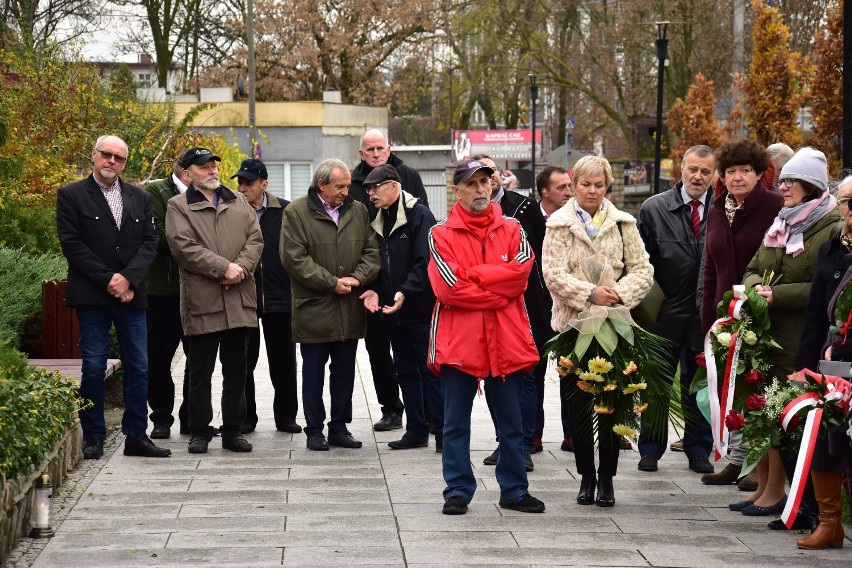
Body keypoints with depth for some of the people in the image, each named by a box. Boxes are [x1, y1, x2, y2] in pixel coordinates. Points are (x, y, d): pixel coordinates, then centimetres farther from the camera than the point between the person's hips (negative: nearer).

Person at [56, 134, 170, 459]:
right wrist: (107, 280, -13)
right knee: (93, 368, -1)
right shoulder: (72, 196, 2)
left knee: (138, 368, 3)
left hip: (131, 296, 4)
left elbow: (150, 243, 6)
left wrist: (128, 278, -10)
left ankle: (136, 436, 9)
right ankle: (93, 438, 6)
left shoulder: (140, 199, 13)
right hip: (92, 297, -4)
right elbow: (71, 244, -6)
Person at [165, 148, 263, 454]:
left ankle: (233, 429, 16)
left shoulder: (239, 202, 16)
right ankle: (199, 431, 12)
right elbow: (184, 247, -11)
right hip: (202, 301, -4)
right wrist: (223, 268, -16)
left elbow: (255, 239, 7)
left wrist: (241, 267, -12)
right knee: (200, 371, 3)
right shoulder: (178, 207, 2)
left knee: (236, 370, 8)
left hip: (239, 300, 4)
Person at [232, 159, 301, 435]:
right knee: (243, 361, 7)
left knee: (283, 361, 7)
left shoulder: (285, 211, 0)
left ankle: (286, 416, 17)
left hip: (279, 297, 0)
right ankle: (245, 417, 17)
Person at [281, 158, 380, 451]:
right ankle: (314, 430, 12)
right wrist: (332, 282, -13)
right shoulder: (296, 212, -6)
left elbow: (372, 250, 8)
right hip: (314, 309, -4)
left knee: (345, 371, 10)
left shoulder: (358, 211, 9)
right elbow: (294, 258, -12)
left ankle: (339, 427, 20)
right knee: (313, 372, 4)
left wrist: (358, 278, -11)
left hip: (351, 309, 4)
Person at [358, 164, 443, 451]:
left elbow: (425, 262, -16)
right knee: (405, 371, 12)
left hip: (421, 309, -8)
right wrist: (375, 290, 0)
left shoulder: (419, 214, -10)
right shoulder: (379, 221, 13)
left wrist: (406, 291, -24)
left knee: (431, 372, -5)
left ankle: (443, 434, -1)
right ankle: (416, 430, 20)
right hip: (393, 310, 8)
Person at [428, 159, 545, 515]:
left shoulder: (511, 230, 8)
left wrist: (472, 275, -12)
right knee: (456, 423, 4)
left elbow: (521, 270, -9)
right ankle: (458, 491, 11)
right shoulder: (441, 235, 0)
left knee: (511, 422, 10)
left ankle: (514, 490, 19)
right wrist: (498, 295, -9)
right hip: (458, 340, -2)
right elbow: (448, 287, -12)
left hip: (506, 340, 2)